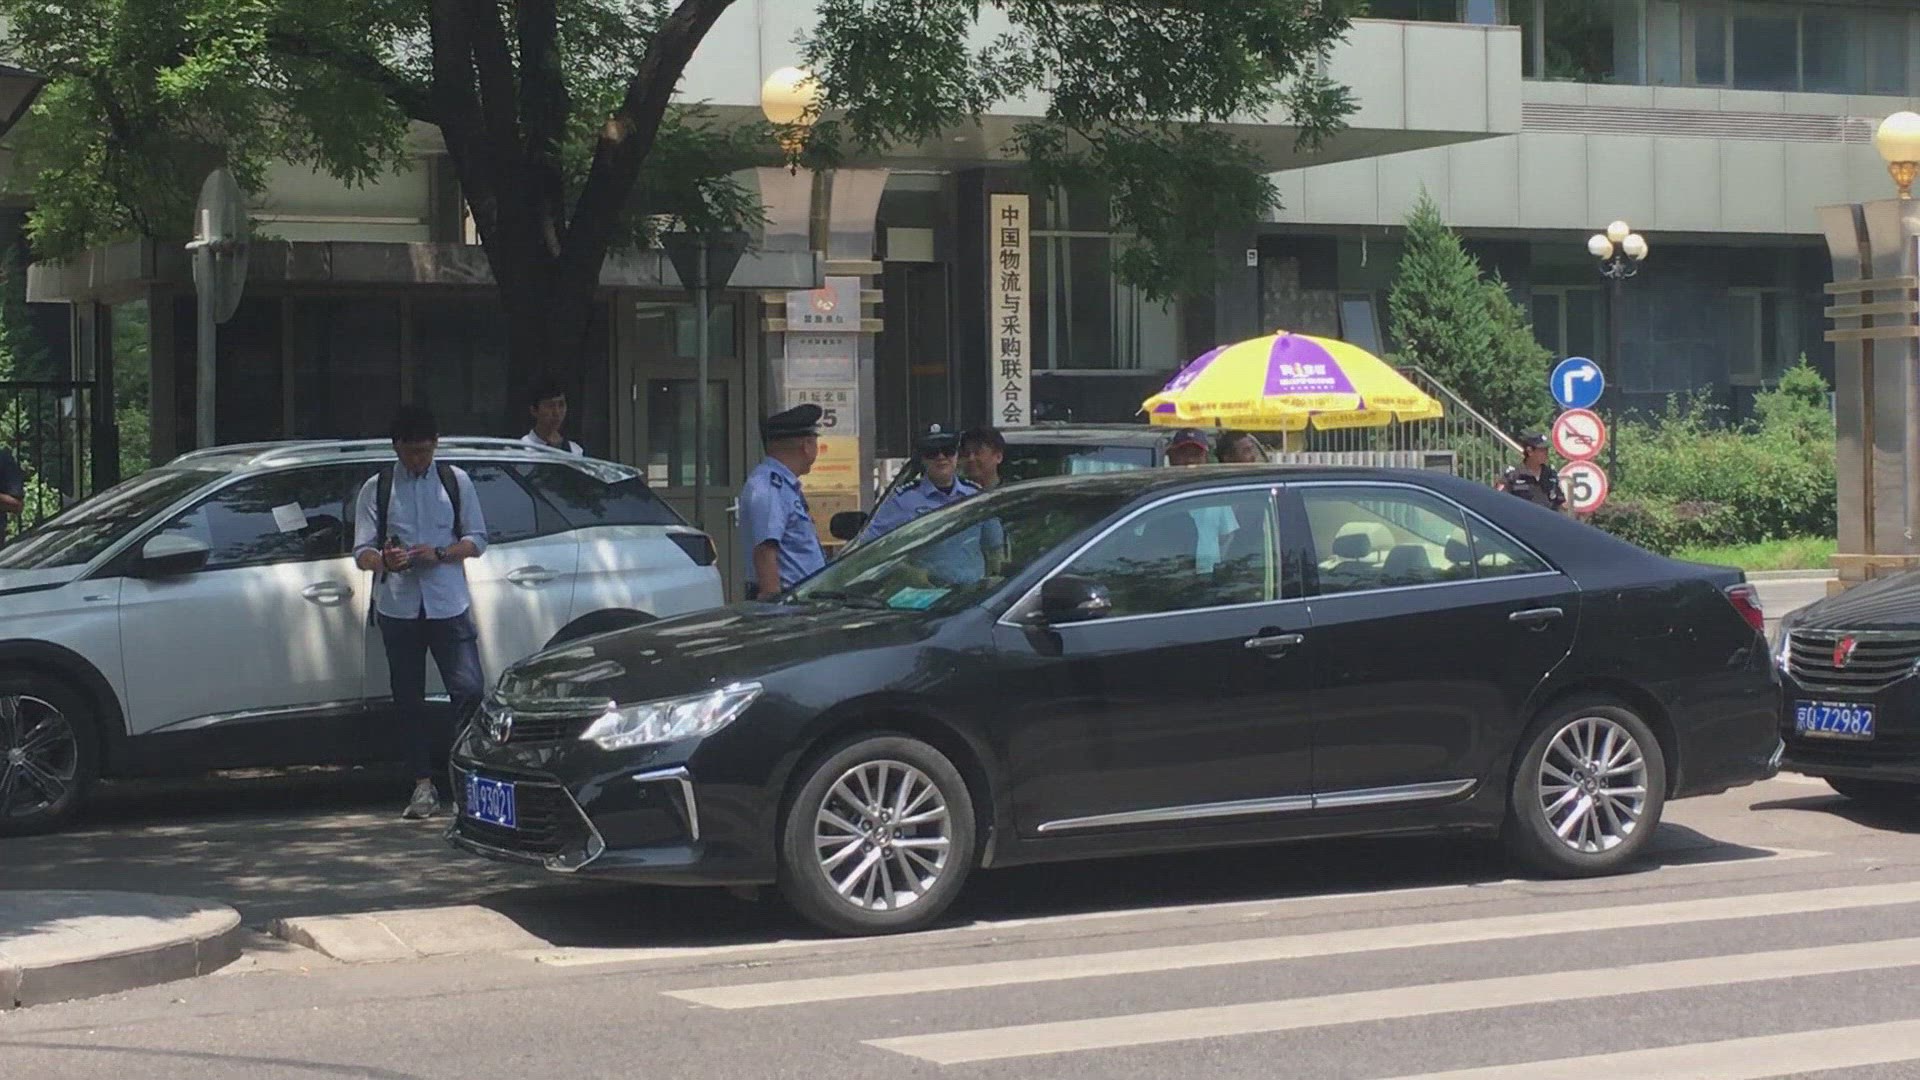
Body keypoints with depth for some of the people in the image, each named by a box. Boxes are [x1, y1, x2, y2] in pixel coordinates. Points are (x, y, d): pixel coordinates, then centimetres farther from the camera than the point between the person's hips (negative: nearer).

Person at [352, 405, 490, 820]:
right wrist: (384, 560, -21)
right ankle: (423, 785, 10)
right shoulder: (376, 489, 6)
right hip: (398, 607, 1)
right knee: (408, 700, 4)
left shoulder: (456, 481, 8)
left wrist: (439, 554, -12)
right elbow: (362, 551, 2)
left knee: (469, 689, -10)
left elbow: (477, 540, 7)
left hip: (449, 603, 0)